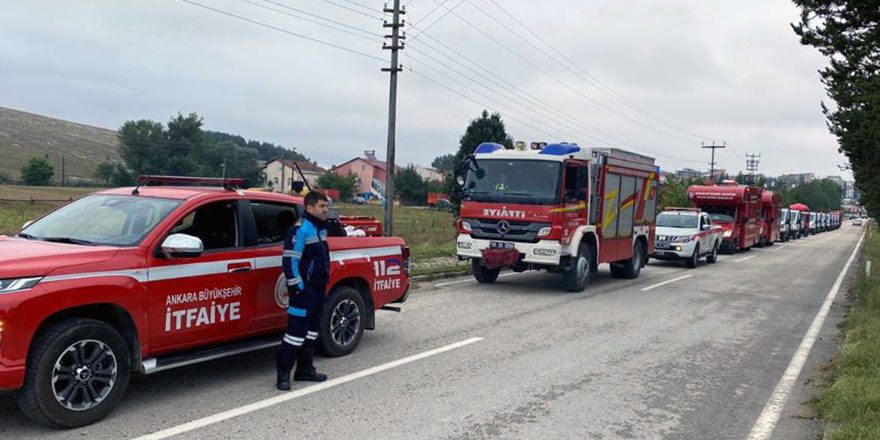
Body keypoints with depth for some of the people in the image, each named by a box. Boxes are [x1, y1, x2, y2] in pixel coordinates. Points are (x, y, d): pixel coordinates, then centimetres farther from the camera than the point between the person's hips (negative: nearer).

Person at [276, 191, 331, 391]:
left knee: (312, 329, 15)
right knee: (297, 330, -8)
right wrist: (298, 288, -19)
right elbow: (290, 261, -19)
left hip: (319, 288, 9)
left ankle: (305, 370, 25)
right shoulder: (300, 229, -14)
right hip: (304, 289, -9)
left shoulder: (321, 228, 14)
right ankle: (283, 374, 0)